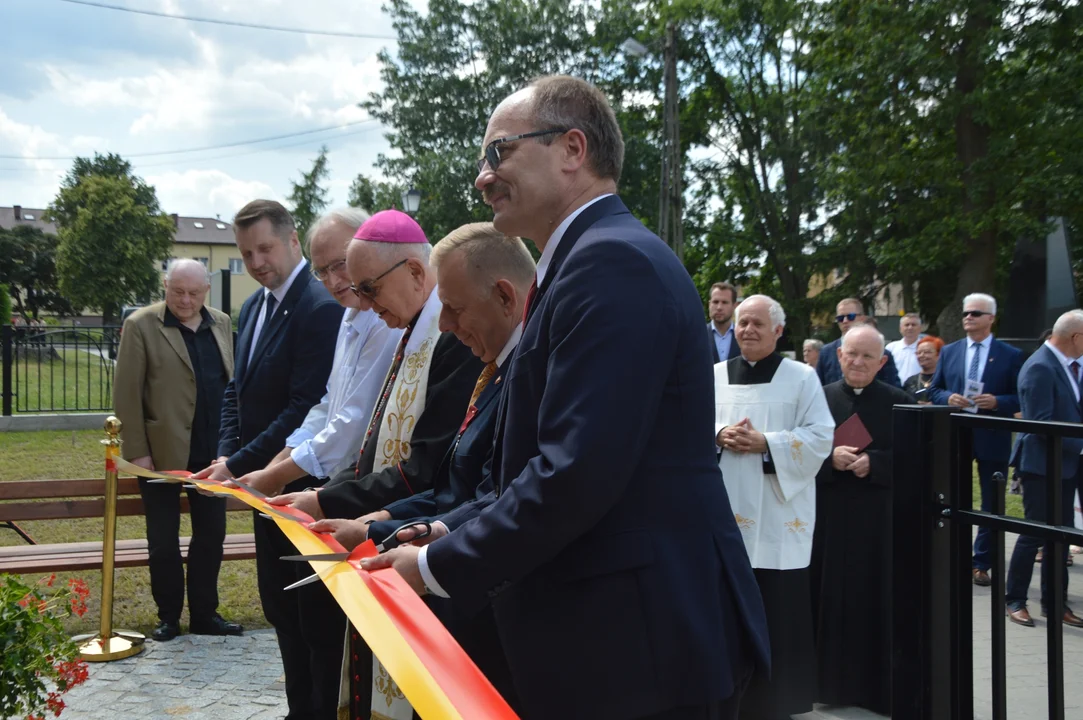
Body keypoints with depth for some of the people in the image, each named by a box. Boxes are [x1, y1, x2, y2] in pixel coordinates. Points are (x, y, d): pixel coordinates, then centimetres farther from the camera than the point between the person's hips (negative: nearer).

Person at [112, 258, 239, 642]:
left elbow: (233, 381, 11)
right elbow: (126, 394, -8)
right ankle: (168, 616, 22)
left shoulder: (221, 323, 8)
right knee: (163, 540, 8)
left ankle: (204, 612, 23)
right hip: (162, 452, -4)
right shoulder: (141, 325, -6)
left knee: (212, 534, 10)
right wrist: (137, 451, -12)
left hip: (212, 451, 4)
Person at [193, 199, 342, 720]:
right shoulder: (252, 307, 11)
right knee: (279, 605, 16)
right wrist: (227, 454, 0)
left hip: (300, 484, -9)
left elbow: (305, 406, -22)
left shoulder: (319, 308, -18)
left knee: (309, 610, 2)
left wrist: (238, 465, -18)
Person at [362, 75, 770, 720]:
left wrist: (439, 565, -13)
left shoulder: (614, 260, -17)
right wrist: (451, 537, 8)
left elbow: (575, 473, -24)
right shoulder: (601, 256, 13)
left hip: (642, 646, -9)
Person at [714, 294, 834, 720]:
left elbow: (820, 436, -5)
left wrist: (765, 443, -16)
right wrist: (720, 435, -12)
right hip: (726, 507, 3)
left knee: (776, 605, 0)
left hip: (777, 511, -2)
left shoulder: (802, 377, 2)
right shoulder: (715, 375, 10)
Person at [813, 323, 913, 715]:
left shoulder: (899, 402, 2)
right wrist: (830, 458, -15)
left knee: (877, 601, 2)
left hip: (880, 520, -1)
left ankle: (878, 685, 14)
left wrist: (872, 462, -15)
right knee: (832, 599, 4)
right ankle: (833, 680, 17)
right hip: (829, 517, 1)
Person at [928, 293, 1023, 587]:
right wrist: (949, 397, -12)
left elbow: (1021, 398, -3)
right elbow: (934, 390, 8)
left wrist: (997, 402, -20)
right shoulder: (949, 351, 7)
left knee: (991, 505, 7)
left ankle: (981, 563, 18)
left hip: (993, 439, -2)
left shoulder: (1011, 355, -2)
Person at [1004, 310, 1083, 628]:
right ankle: (1014, 600, 14)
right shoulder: (1040, 368, -18)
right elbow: (1041, 423, -21)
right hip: (1042, 463, -8)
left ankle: (1054, 602, 22)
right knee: (1035, 533, 0)